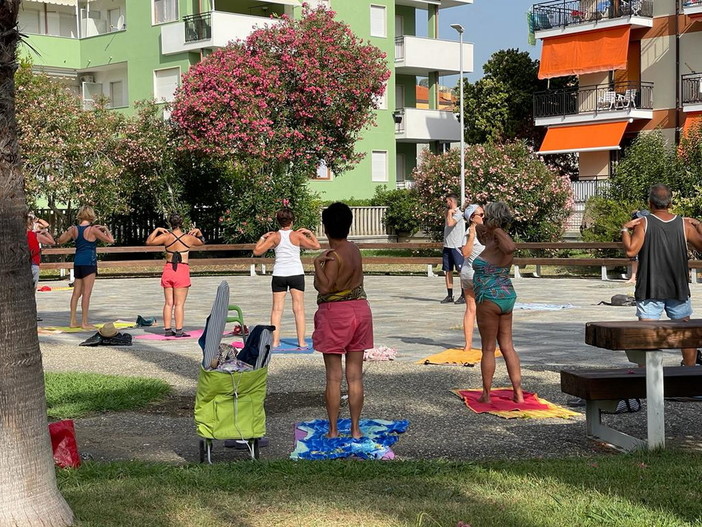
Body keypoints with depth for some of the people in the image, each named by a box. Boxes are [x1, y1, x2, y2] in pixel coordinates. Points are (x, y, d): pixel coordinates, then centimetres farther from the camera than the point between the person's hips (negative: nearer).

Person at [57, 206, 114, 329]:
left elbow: (60, 240, 16)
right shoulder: (93, 230, -10)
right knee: (86, 293, -3)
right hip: (89, 263, -6)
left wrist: (68, 230, 26)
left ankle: (73, 321, 15)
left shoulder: (74, 229, 4)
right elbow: (110, 240, -8)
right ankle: (84, 322, -2)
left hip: (77, 262, 6)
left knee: (76, 293, 12)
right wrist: (105, 229, 7)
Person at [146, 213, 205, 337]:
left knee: (168, 303, 9)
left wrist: (157, 230, 11)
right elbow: (201, 242, 17)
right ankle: (179, 331, -2)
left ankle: (167, 329, 9)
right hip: (182, 271, -2)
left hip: (168, 270, 2)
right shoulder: (189, 238, -2)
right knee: (179, 304, -1)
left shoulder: (166, 237, -3)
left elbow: (149, 241, 5)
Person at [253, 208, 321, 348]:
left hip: (279, 274, 1)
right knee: (298, 308, 4)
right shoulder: (297, 235, -4)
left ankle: (275, 341, 3)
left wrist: (263, 237, 12)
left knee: (277, 308, 6)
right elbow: (316, 246, -1)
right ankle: (301, 341, 3)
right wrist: (310, 233, 12)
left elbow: (256, 251, 0)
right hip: (296, 273, -1)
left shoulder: (274, 237, -1)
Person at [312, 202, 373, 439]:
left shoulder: (333, 256, -16)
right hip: (359, 310, 6)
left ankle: (333, 430, 6)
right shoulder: (355, 250, 5)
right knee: (355, 375, 8)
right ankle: (355, 428, 12)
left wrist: (317, 264, -20)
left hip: (335, 314, -6)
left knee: (334, 376, 1)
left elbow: (324, 287, -21)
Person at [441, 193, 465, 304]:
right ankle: (449, 295, 12)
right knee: (447, 271, 8)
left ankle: (464, 296, -4)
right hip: (447, 246, 9)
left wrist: (450, 212, -10)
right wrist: (448, 212, 13)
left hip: (456, 247, -9)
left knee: (461, 271, -5)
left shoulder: (458, 214, -10)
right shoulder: (449, 213, 17)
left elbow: (450, 223, -24)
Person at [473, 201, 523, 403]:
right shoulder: (494, 241, 9)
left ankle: (486, 394, 11)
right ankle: (518, 393, 12)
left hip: (490, 299, -9)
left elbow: (510, 248, -44)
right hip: (506, 296, 9)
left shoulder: (498, 246, -18)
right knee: (508, 347, 11)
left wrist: (498, 231, -30)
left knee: (488, 348, 2)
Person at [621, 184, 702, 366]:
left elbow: (631, 250, -18)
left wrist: (625, 229, -6)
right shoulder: (684, 224, 0)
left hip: (650, 290, -3)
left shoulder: (644, 223, -8)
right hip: (679, 289, 3)